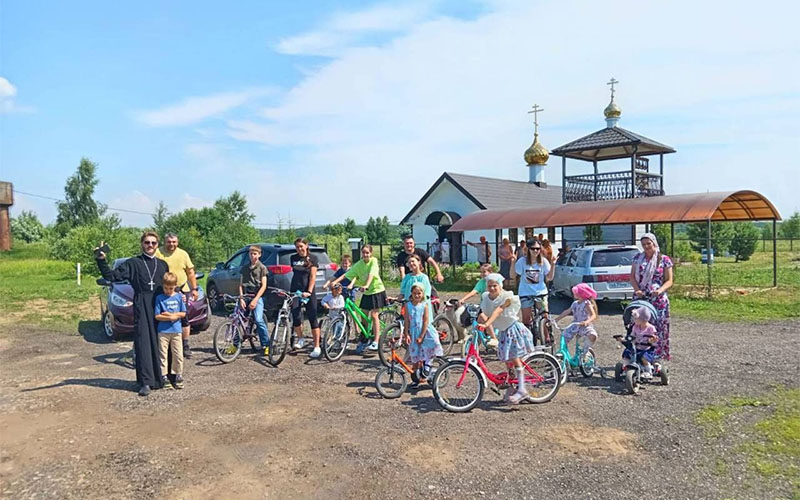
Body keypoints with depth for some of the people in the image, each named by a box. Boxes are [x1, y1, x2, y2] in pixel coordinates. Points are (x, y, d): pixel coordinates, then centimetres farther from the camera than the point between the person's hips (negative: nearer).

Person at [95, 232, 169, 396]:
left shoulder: (163, 265, 16)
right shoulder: (133, 263, 6)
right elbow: (112, 276, -2)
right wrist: (101, 261, -15)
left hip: (160, 308, 3)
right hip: (141, 308, -3)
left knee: (159, 343, 5)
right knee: (143, 343, -6)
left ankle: (159, 378, 15)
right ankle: (145, 382, -5)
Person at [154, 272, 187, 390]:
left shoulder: (179, 296, 5)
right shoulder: (159, 298, -1)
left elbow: (183, 313, 6)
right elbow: (157, 316, -4)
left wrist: (172, 315, -10)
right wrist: (170, 317, -15)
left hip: (176, 331, 2)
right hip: (163, 331, -1)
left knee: (178, 355, 4)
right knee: (163, 355, 4)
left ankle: (178, 376, 15)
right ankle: (164, 377, 12)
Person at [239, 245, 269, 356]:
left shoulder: (262, 268, 1)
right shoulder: (244, 268, 13)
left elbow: (263, 286, -4)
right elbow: (240, 285, 9)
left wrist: (255, 299, -13)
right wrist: (241, 299, -4)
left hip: (257, 297, -4)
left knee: (258, 320, -19)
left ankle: (266, 345, -8)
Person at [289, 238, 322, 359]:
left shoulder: (313, 258, -1)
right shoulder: (293, 258, 9)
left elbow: (313, 277, -7)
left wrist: (309, 291, -18)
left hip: (308, 292, -3)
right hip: (295, 291, 3)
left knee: (312, 318, -4)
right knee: (295, 316, -11)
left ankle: (317, 347, -1)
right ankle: (300, 339, 14)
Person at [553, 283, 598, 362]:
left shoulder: (587, 304, -11)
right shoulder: (575, 303, 9)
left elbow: (594, 315, -23)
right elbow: (567, 312, 19)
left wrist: (587, 322, -44)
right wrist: (556, 319, 15)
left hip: (585, 326, -6)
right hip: (575, 325, 6)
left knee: (592, 336, -33)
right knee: (564, 336, -12)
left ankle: (584, 352, -10)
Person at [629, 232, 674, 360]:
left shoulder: (664, 260, 5)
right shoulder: (638, 258, 11)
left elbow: (669, 281, 3)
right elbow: (632, 277, 9)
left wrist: (660, 290, -15)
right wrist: (637, 289, -10)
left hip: (658, 300, -1)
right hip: (640, 298, 2)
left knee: (659, 328, -3)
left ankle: (658, 357, 5)